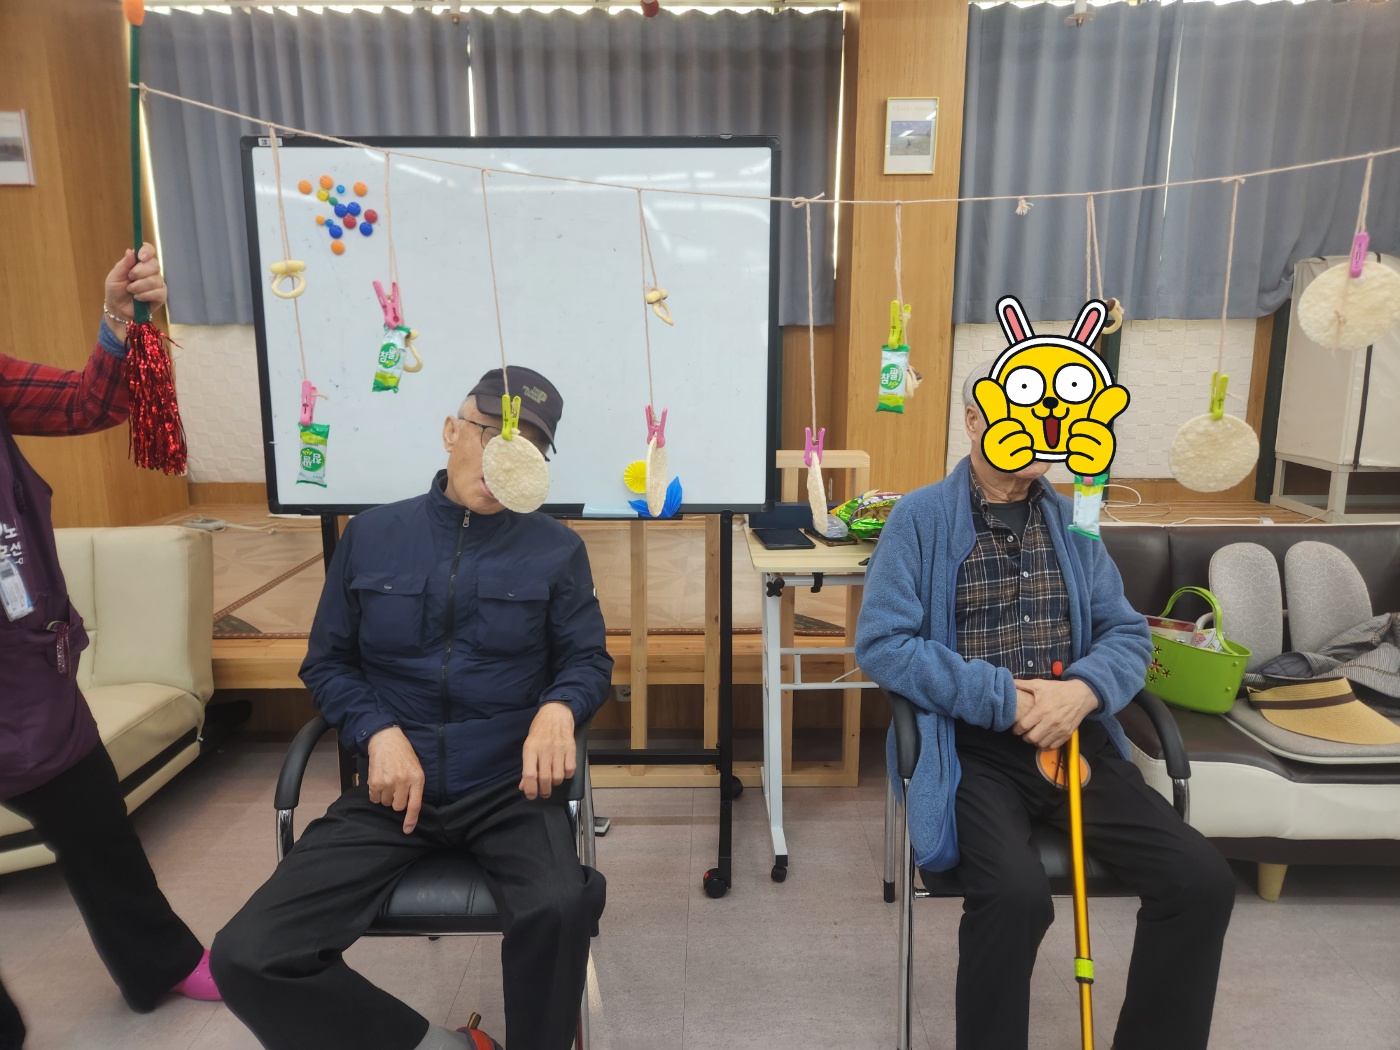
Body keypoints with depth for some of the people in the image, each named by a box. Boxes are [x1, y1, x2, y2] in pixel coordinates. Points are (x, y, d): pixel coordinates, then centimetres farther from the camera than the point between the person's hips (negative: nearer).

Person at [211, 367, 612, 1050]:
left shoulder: (556, 551, 1)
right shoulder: (371, 537, 6)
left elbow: (588, 660, 7)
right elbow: (327, 661, 11)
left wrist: (558, 708, -17)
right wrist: (379, 732, -8)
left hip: (508, 789, -2)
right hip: (393, 791, 3)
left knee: (558, 910, -32)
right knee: (248, 957, -15)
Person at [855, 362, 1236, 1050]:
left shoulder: (1072, 522, 12)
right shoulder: (921, 518, -4)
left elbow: (1128, 634, 11)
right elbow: (881, 643, -10)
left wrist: (1084, 688, -12)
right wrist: (1003, 698, -16)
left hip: (1075, 739, 5)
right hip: (975, 750, -4)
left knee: (1203, 881, -11)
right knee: (1017, 893, -29)